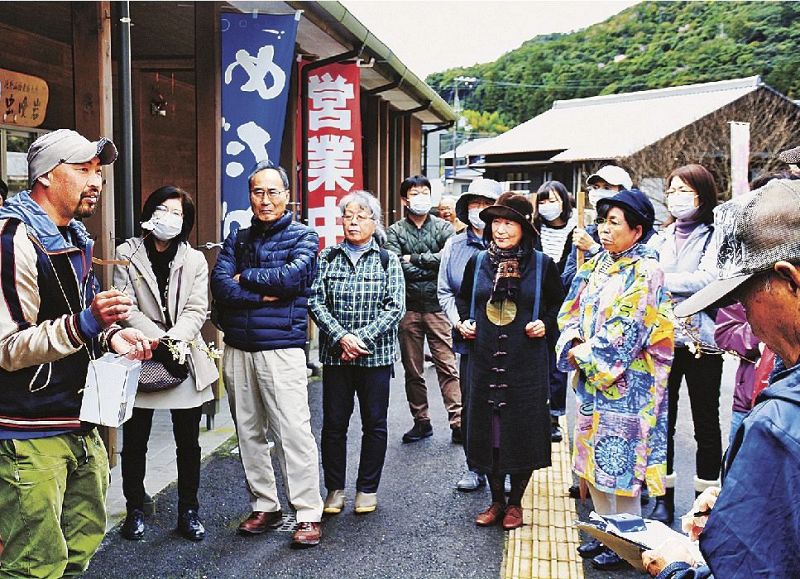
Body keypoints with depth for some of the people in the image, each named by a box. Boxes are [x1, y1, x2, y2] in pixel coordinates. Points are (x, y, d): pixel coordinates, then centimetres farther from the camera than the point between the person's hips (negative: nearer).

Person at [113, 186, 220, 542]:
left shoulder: (194, 260, 7)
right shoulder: (127, 255, 2)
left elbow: (197, 310, -3)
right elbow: (127, 308, -6)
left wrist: (173, 340, -20)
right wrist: (160, 342, -17)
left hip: (185, 361, 2)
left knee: (188, 443, 8)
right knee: (135, 442, 7)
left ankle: (188, 511, 21)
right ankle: (135, 510, 24)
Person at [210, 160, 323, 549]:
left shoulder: (303, 237, 3)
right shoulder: (237, 239, 14)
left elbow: (291, 277, -16)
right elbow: (220, 285, -1)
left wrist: (245, 277, -4)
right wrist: (264, 295, -13)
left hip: (281, 349, -5)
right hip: (237, 349, 5)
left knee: (293, 433, -7)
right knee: (249, 433, 10)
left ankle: (308, 514, 2)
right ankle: (265, 507, 23)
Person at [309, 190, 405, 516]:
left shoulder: (388, 261, 2)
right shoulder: (327, 258, 6)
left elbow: (395, 307, -6)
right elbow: (316, 301, -2)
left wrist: (362, 337, -16)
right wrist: (341, 337, -15)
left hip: (376, 355, -1)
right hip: (335, 355, 1)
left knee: (374, 424, 7)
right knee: (333, 424, 5)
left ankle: (368, 489, 21)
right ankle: (335, 489, 19)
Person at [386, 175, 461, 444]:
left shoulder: (443, 227, 6)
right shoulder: (395, 232, 5)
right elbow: (397, 267, -10)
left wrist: (414, 258, -8)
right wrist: (431, 265, -9)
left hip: (438, 307, -1)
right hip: (408, 308, 2)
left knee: (447, 366, -3)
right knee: (412, 370, 9)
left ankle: (458, 422, 1)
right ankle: (421, 422, 21)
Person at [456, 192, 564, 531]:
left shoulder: (542, 265, -1)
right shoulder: (477, 262, 5)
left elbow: (559, 303, 11)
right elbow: (463, 298, 21)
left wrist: (546, 323, -6)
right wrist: (464, 322, 4)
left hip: (526, 362, -2)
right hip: (484, 360, 2)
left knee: (523, 429, 3)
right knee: (487, 430, 7)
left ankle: (515, 503, 21)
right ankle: (496, 500, 25)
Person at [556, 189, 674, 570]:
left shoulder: (645, 272, -12)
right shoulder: (595, 266, 10)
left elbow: (627, 333, -17)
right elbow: (571, 312, 10)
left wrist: (587, 353, -11)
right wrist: (574, 345, -9)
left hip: (625, 384, -7)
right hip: (591, 380, 7)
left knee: (620, 463, 1)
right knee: (594, 460, 14)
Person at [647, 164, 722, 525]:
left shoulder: (716, 238, -2)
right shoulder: (659, 240, 14)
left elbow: (708, 279, -18)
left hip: (700, 342, -4)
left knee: (706, 423, 7)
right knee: (662, 421, 9)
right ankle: (664, 496, 20)